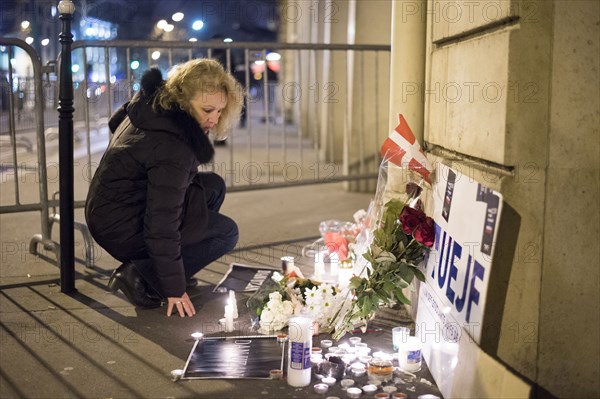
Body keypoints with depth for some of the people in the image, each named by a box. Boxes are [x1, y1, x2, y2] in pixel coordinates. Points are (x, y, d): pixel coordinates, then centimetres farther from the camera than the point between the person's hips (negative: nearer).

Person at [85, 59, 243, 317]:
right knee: (227, 232, -2)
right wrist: (174, 288, -22)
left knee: (214, 187, 13)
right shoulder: (172, 146, -31)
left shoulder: (153, 103, -3)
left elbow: (116, 123, 22)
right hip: (123, 230, -9)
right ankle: (142, 275, -7)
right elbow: (162, 225, -29)